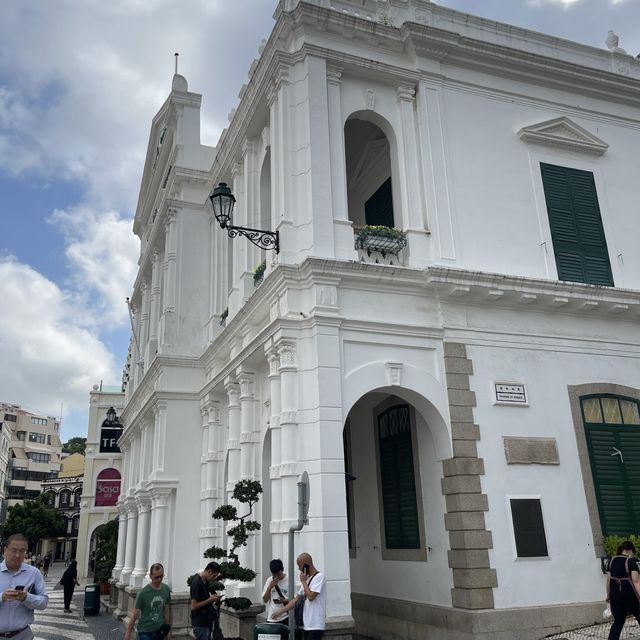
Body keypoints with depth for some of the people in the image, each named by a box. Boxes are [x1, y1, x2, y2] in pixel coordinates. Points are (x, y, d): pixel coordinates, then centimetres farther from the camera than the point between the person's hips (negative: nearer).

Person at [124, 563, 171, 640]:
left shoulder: (166, 589, 0)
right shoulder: (143, 593, -14)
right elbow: (134, 614, -8)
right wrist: (128, 634, -5)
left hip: (159, 631, 4)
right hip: (145, 632, -4)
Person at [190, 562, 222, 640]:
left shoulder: (205, 580, 6)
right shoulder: (197, 583, -23)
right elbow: (193, 606, -24)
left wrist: (212, 598, 3)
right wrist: (210, 600, -20)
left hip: (206, 621, 9)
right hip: (200, 624, -9)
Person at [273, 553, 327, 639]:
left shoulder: (319, 576, -10)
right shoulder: (307, 579, 15)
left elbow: (311, 596, -20)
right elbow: (296, 599, 18)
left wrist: (303, 581, -7)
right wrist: (280, 611, 13)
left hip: (315, 625, -8)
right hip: (307, 624, 8)